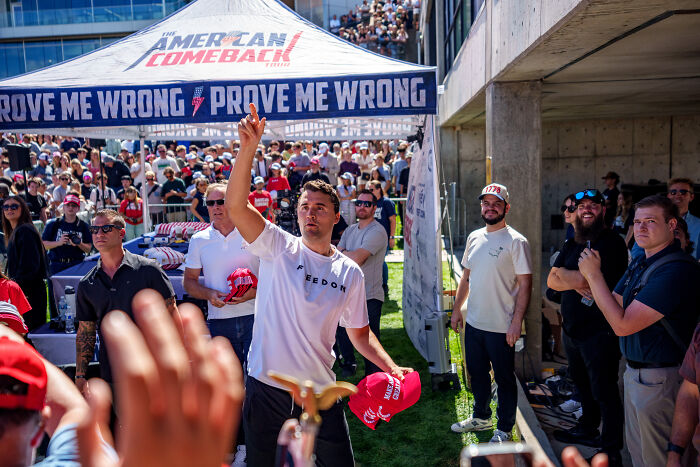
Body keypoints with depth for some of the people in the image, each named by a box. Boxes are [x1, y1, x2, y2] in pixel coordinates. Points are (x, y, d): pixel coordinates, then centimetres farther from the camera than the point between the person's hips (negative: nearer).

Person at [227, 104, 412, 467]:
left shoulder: (350, 272, 2)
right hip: (266, 386, -1)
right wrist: (248, 148, -31)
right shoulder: (278, 247, -6)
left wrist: (392, 368, -4)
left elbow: (358, 331, 9)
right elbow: (235, 205, -20)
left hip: (320, 392, 2)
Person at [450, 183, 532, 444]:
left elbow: (525, 284, -13)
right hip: (473, 322, 6)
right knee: (477, 373, 21)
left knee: (504, 379, 9)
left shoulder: (516, 241, -12)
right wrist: (457, 309, 13)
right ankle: (481, 417, 41)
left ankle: (504, 429, 26)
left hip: (501, 326, -6)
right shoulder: (474, 237, 8)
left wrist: (517, 322, -18)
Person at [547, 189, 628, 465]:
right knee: (582, 383, 23)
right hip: (572, 328, 8)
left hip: (599, 331, -8)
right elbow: (552, 281, 2)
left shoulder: (612, 243, -13)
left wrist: (562, 273, -7)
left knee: (604, 391, 2)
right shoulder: (572, 245, 12)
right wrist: (575, 282, -14)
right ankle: (588, 429, 43)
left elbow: (585, 278, -23)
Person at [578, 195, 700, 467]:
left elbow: (622, 324, -27)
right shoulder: (638, 264, 7)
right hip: (634, 372, 9)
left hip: (658, 380, -9)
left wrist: (593, 274, -23)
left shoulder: (677, 270, -25)